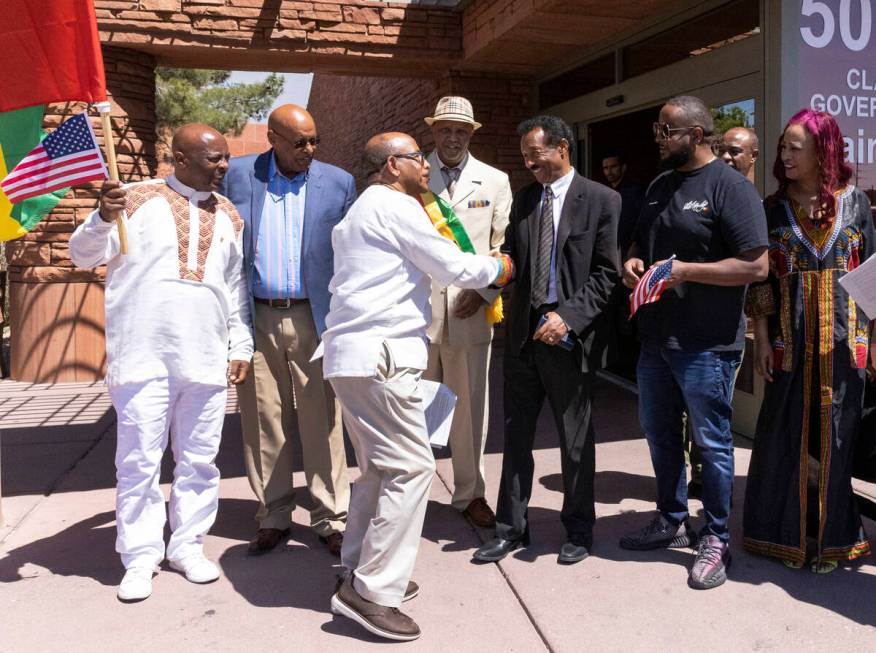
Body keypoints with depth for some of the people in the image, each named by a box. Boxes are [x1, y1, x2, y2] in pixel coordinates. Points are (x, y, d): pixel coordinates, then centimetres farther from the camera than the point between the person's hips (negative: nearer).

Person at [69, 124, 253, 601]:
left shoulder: (228, 215, 13)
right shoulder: (137, 199, 2)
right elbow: (83, 255, -1)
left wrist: (241, 346, 11)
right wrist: (104, 218, -21)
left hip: (206, 360, 3)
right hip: (142, 356, -3)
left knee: (199, 461, 9)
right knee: (139, 461, 1)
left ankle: (187, 547, 22)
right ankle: (140, 559, 14)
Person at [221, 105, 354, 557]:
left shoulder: (337, 182, 2)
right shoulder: (239, 175, 5)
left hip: (312, 318, -1)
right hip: (256, 318, 2)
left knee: (322, 422, 1)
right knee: (262, 421, 8)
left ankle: (331, 519, 14)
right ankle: (273, 517, 22)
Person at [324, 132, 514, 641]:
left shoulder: (363, 210, 24)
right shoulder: (396, 206, -7)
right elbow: (453, 265, -7)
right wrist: (497, 269, 10)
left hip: (355, 354, 11)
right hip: (379, 355, -11)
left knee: (381, 467, 17)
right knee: (413, 466, -9)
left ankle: (360, 573, 24)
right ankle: (372, 590, -5)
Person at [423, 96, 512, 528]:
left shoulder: (494, 181, 9)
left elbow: (505, 246, 7)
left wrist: (483, 291, -4)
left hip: (471, 310, 1)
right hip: (418, 308, -1)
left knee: (470, 406, 8)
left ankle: (469, 493, 23)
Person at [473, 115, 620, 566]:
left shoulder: (601, 200, -4)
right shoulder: (523, 199, 11)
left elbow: (606, 272, -8)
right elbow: (511, 257, 11)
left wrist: (568, 316, -18)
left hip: (569, 334, -5)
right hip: (524, 331, 5)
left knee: (575, 439, 8)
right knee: (515, 432, 10)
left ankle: (578, 530, 26)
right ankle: (511, 528, 23)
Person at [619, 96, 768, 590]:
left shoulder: (731, 187, -12)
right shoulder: (660, 187, 12)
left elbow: (757, 266, -17)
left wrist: (686, 271, -21)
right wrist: (634, 261, 0)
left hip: (706, 344, -8)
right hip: (656, 337, 8)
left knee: (711, 441, 4)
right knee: (660, 433, 17)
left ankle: (716, 540, 20)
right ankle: (672, 521, 35)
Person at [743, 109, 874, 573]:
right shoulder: (773, 209, 5)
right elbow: (761, 279, 3)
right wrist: (762, 339, -3)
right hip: (791, 339, 0)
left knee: (835, 435, 6)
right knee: (787, 434, 4)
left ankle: (831, 535, 19)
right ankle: (786, 533, 18)